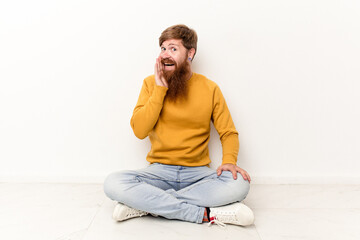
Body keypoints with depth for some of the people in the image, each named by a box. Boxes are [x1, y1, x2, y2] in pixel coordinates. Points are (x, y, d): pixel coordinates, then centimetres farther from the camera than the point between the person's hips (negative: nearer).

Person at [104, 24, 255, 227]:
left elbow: (229, 133, 5)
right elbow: (140, 131, -7)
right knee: (113, 184, -27)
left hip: (197, 172, 1)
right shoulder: (151, 83, 3)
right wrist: (160, 89, -12)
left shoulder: (209, 88, 2)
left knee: (239, 184, -29)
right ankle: (205, 214, -25)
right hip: (159, 170, 0)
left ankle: (147, 204, -22)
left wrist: (229, 161, -16)